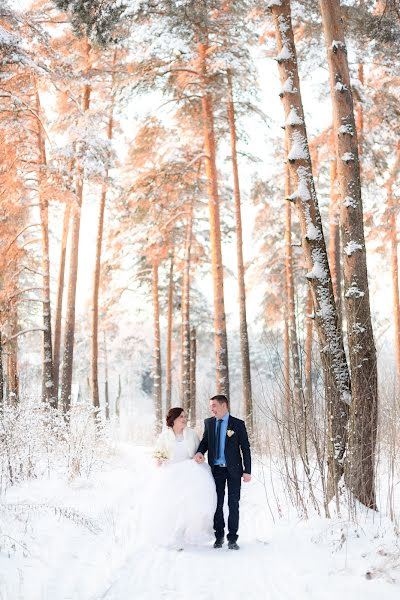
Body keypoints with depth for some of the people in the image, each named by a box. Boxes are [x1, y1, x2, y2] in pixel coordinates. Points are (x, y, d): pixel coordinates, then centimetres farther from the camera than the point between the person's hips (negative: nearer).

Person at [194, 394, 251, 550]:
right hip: (216, 469, 3)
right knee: (217, 503, 8)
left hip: (233, 469, -3)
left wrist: (247, 471, -7)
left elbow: (245, 448, -3)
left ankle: (232, 538, 9)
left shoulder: (238, 424, -5)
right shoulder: (208, 422, 5)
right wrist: (199, 452, -11)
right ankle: (219, 536, 20)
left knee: (233, 504, 2)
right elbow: (205, 441, 12)